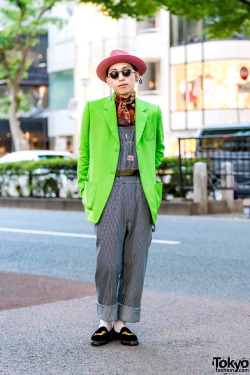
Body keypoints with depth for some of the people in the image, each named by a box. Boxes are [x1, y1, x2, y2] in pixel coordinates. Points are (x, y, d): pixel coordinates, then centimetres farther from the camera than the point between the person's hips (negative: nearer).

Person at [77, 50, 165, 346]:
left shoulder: (151, 112, 12)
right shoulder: (94, 109, 9)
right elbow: (84, 152, 15)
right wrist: (84, 188, 9)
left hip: (141, 192, 2)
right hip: (108, 190, -1)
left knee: (135, 260, 1)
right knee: (107, 260, -6)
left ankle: (123, 322, 11)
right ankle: (106, 322, 9)